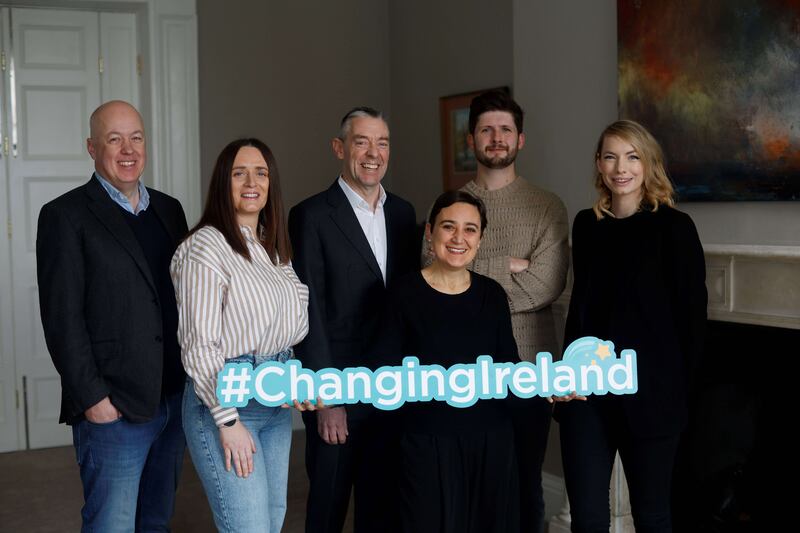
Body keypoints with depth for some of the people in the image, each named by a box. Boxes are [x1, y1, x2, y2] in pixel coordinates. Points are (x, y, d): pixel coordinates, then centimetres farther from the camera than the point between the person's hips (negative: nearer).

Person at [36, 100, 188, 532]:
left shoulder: (169, 210, 12)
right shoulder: (66, 216, -6)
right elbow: (62, 318, -10)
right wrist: (92, 398, -14)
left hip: (175, 399, 6)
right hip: (113, 409, -6)